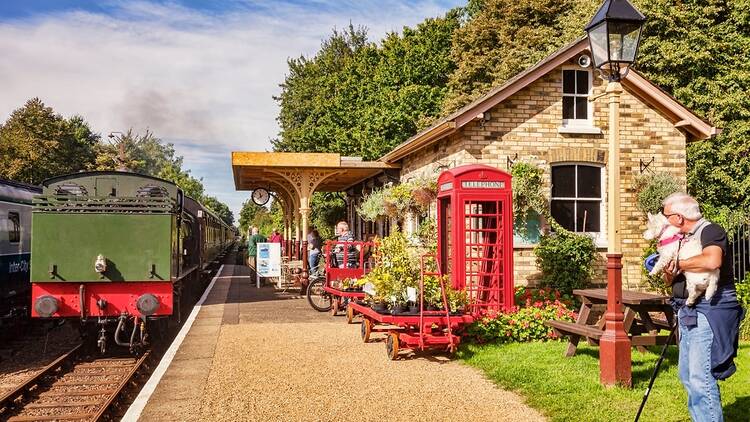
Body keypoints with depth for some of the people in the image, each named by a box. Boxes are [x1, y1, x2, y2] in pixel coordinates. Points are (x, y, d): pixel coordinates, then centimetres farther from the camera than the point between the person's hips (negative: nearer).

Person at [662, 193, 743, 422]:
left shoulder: (711, 231, -9)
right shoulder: (682, 239, 16)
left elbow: (712, 261, -32)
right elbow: (671, 282, 19)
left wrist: (677, 264, -18)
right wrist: (668, 272, -4)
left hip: (710, 311, -9)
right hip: (688, 312, 10)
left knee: (700, 377, -13)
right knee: (686, 374, 14)